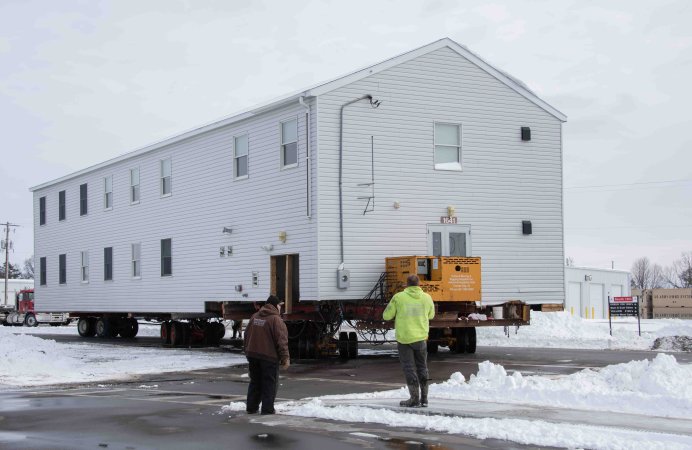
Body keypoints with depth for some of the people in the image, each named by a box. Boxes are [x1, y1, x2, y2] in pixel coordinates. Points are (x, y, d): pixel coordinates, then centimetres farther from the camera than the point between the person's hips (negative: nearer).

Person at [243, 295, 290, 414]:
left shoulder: (254, 317, 11)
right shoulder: (275, 319, -12)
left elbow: (247, 336, 17)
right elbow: (282, 341, -16)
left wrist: (247, 351, 26)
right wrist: (285, 358, -14)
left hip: (253, 355, 7)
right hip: (269, 357, -6)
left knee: (255, 382, 16)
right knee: (270, 384, 1)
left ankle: (251, 407, 18)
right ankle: (267, 409, 0)